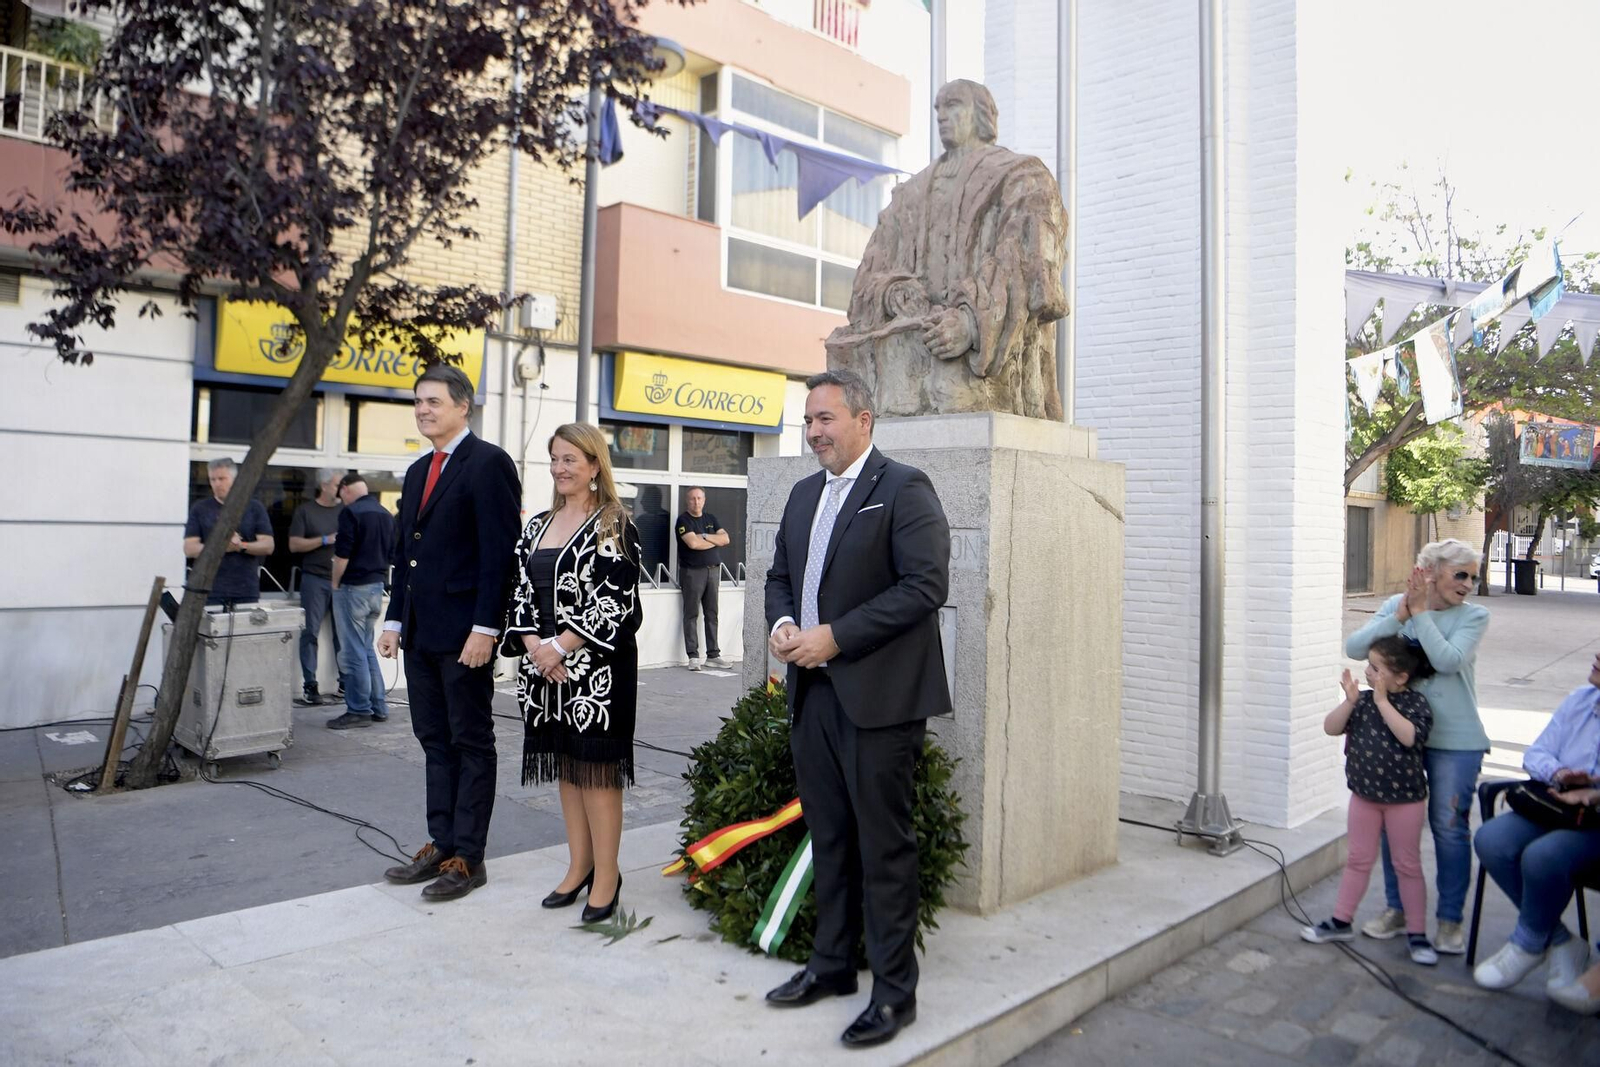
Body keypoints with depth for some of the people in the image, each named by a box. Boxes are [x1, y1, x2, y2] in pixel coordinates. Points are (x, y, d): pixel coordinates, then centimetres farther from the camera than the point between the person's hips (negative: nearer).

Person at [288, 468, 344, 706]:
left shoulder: (346, 510, 13)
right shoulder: (305, 510, 5)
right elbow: (294, 544, -3)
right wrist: (325, 540, -11)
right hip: (315, 579, -3)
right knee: (310, 632, -2)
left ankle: (345, 681, 8)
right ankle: (310, 685, 0)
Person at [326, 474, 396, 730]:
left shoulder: (351, 512, -13)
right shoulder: (386, 514, 11)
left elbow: (342, 555, -16)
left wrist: (335, 584, -3)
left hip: (354, 587, -8)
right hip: (378, 586, 8)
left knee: (354, 651, -1)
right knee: (367, 648, 17)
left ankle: (359, 710, 2)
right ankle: (379, 708, 18)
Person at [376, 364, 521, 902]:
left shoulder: (488, 463, -10)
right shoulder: (418, 471, 17)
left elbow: (500, 551, -16)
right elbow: (405, 551, 19)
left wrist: (485, 628, -20)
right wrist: (395, 619, 13)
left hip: (464, 634, -8)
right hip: (421, 634, 9)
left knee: (471, 745, 2)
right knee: (435, 742, 14)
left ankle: (468, 858, 11)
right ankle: (441, 845, 23)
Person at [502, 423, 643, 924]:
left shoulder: (613, 526, -9)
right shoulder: (538, 525, 12)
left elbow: (617, 604, -16)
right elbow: (522, 592, 9)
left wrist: (561, 647, -17)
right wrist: (534, 647, -7)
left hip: (596, 668, -6)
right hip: (546, 667, 7)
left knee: (595, 766, -1)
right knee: (565, 765, 14)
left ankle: (606, 876, 11)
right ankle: (578, 867, 26)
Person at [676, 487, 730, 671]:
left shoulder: (710, 518, 15)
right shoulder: (683, 520, -3)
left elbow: (725, 538, 5)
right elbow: (693, 543, -17)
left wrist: (705, 536, -10)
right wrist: (715, 541, -1)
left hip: (713, 570, 5)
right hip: (692, 571, -5)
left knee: (712, 614, 6)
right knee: (691, 614, -4)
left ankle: (713, 655, 10)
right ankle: (693, 656, -2)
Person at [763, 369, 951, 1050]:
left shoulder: (904, 488, -8)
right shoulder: (804, 494, 16)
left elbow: (926, 584, -17)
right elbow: (780, 575, 22)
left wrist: (836, 636, -19)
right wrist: (781, 623, 0)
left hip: (877, 696, -7)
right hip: (812, 692, 7)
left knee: (884, 846, 1)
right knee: (829, 837, 17)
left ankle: (894, 992, 15)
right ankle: (832, 965, 32)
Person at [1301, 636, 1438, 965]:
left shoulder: (1415, 702, -13)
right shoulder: (1363, 700, -1)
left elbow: (1410, 736, -30)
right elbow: (1331, 728, -6)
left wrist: (1382, 701, -28)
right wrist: (1350, 700, -18)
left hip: (1405, 797, -4)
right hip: (1364, 793, 4)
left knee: (1408, 865, 8)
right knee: (1358, 859, 13)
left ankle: (1417, 933, 20)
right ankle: (1341, 921, 21)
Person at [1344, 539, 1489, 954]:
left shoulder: (1474, 616, -5)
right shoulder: (1396, 605, 0)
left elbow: (1448, 660, -22)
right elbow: (1355, 647, -12)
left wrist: (1421, 613, -18)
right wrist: (1401, 613, -19)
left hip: (1454, 739, -2)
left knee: (1449, 827, 4)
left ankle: (1450, 919, 20)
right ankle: (1396, 908, 28)